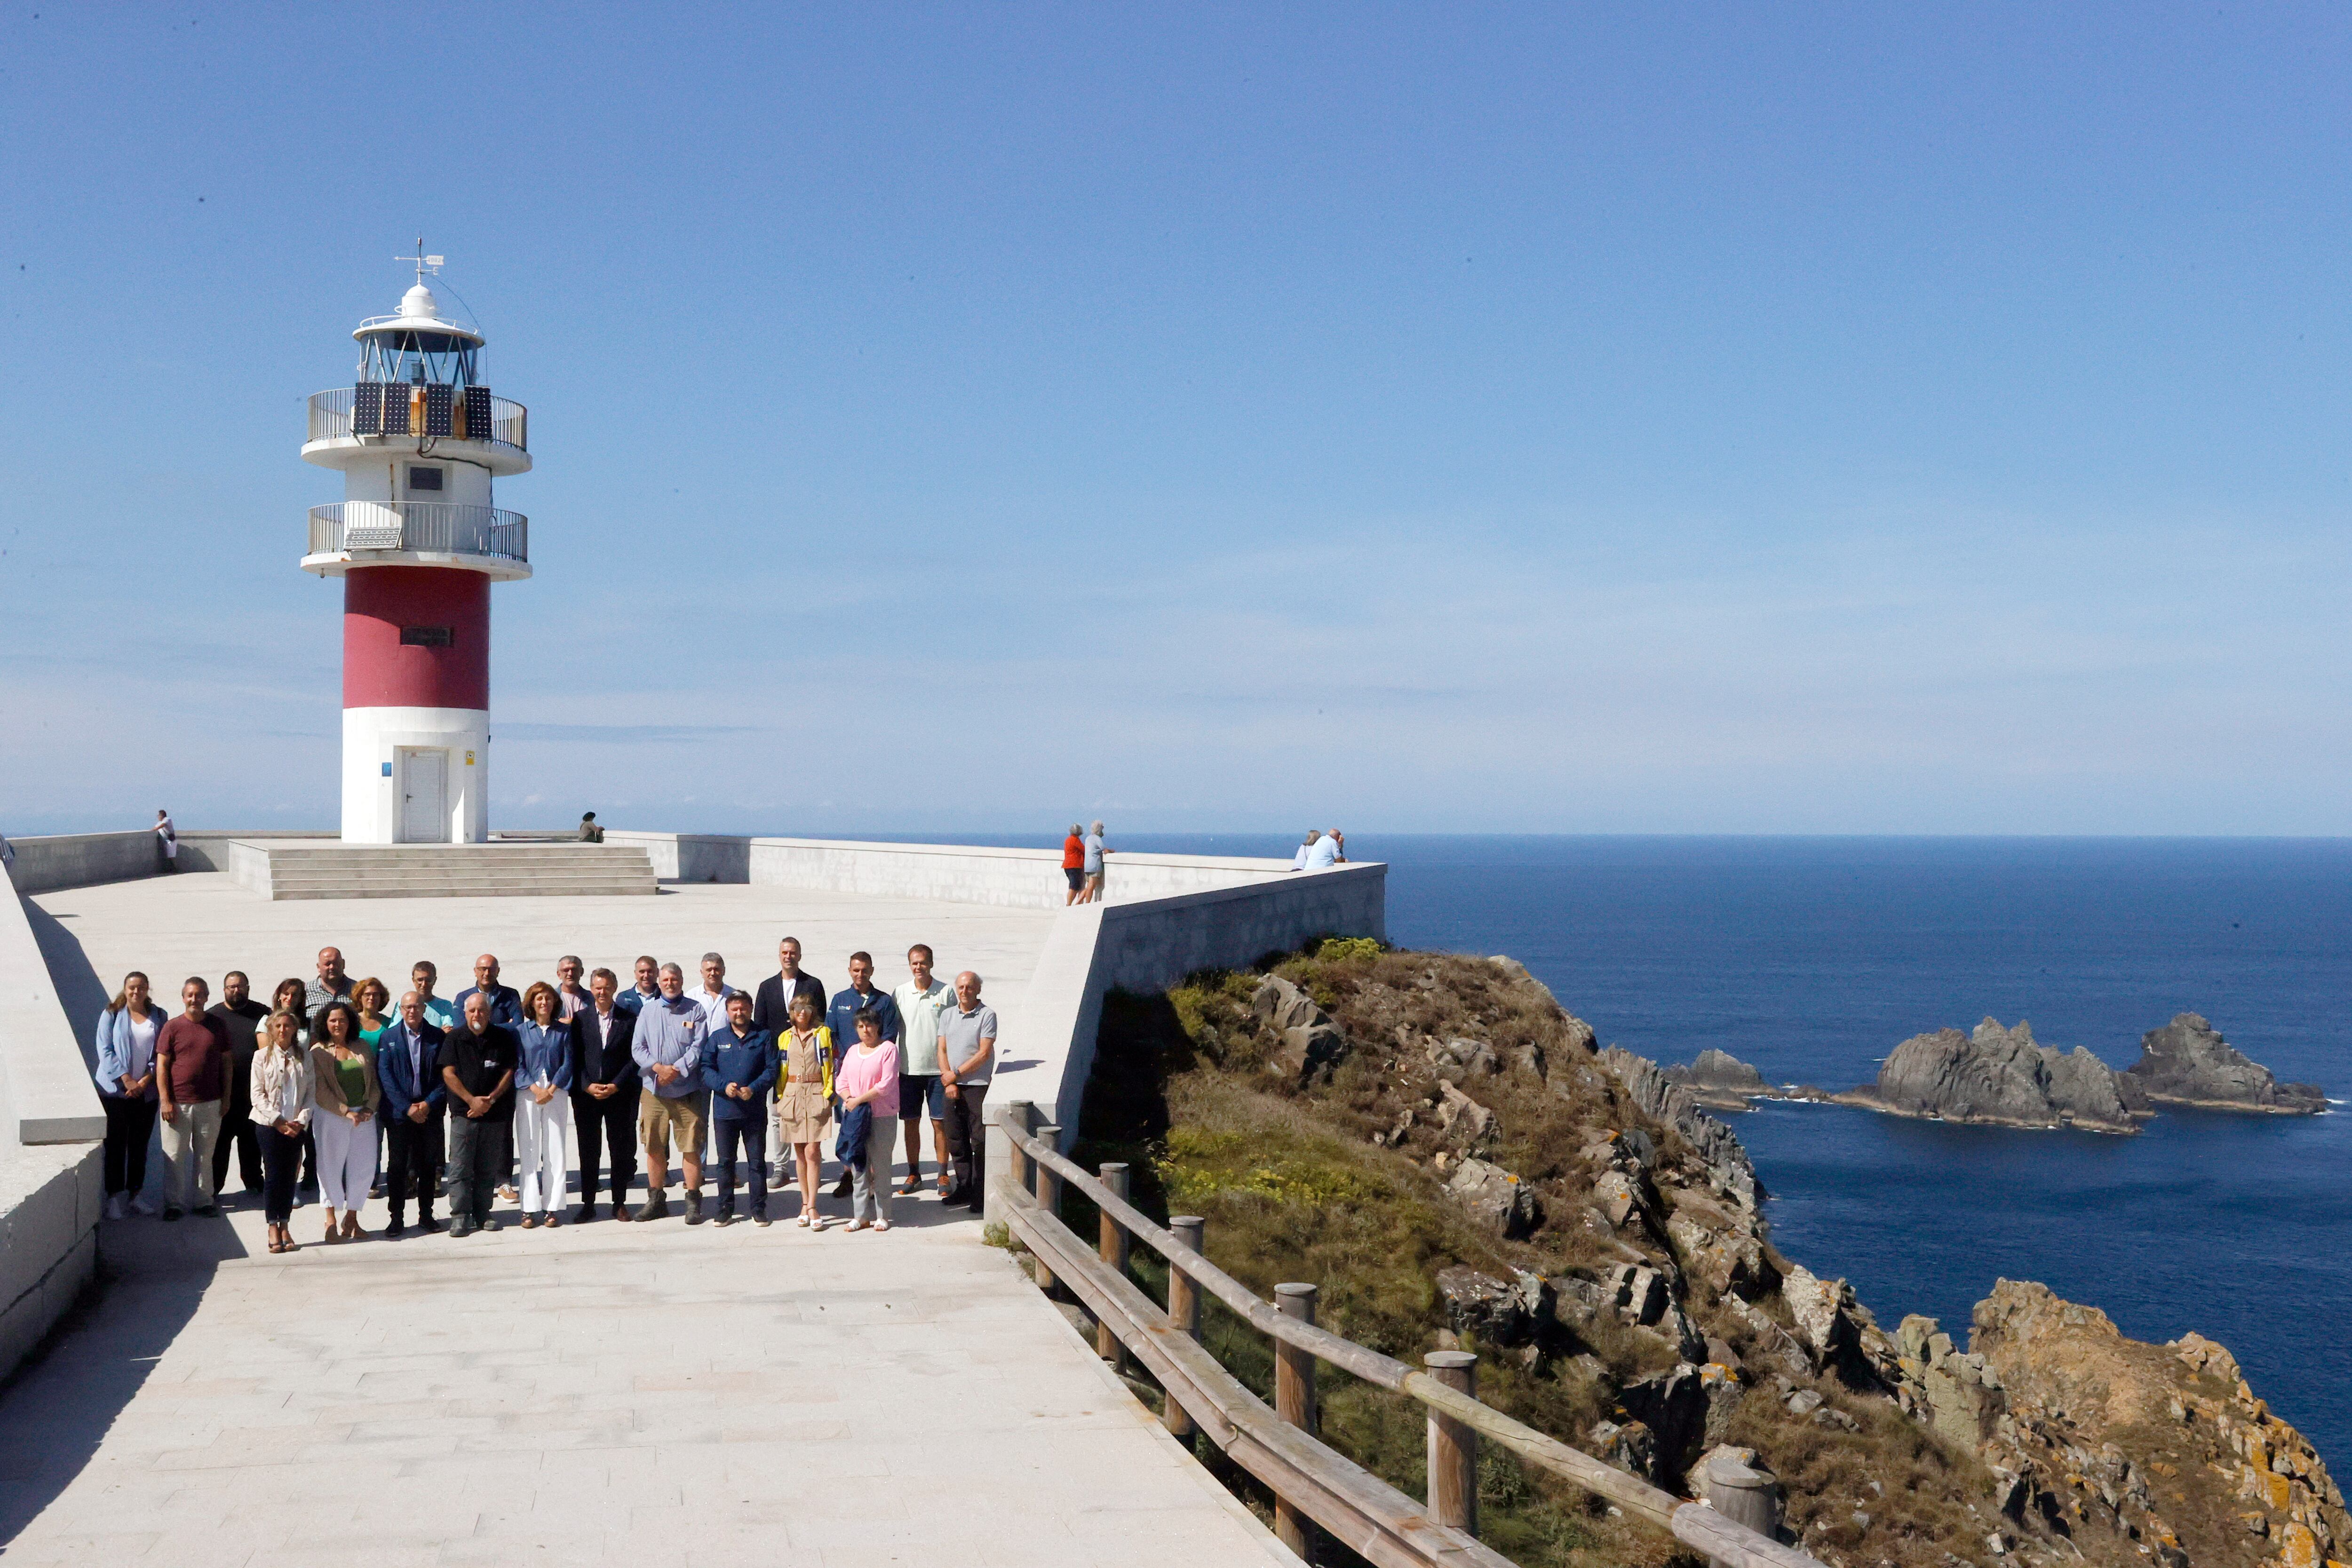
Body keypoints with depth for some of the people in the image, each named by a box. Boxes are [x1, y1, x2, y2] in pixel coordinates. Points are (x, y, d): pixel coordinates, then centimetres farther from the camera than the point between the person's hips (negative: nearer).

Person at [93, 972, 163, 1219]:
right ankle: (115, 1197, 5)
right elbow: (106, 1051, -6)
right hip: (115, 1091, -2)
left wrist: (146, 1080, -9)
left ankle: (136, 1193, 17)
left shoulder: (158, 1016, 7)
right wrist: (127, 1080, -14)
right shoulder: (112, 1015, 0)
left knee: (140, 1144, 8)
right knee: (116, 1145, 0)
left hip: (147, 1092, 2)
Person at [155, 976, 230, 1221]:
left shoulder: (217, 1027, 5)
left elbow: (226, 1062, 11)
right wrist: (165, 1100, -9)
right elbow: (162, 1065, -3)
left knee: (205, 1155, 10)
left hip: (210, 1103, 2)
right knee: (175, 1156, 2)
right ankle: (174, 1203, 11)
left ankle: (203, 1199, 20)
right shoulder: (172, 1028, -2)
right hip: (178, 1104, -2)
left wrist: (226, 1097, 6)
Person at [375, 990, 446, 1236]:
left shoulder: (438, 1037, 3)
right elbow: (385, 1076, -4)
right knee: (397, 1166, 1)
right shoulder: (388, 1037, 1)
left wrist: (429, 1103, -10)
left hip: (429, 1111, 1)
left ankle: (426, 1216, 17)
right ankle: (397, 1218, 8)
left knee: (428, 1165, 7)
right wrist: (407, 1108, -12)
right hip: (398, 1112, -1)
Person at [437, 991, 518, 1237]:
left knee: (488, 1168, 6)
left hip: (495, 1114, 1)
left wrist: (490, 1100, -8)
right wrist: (472, 1100, -13)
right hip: (464, 1113, -1)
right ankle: (460, 1216, -2)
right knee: (460, 1167, -5)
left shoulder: (504, 1038, 5)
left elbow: (509, 1072, 4)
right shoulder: (454, 1039, 2)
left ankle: (482, 1214, 14)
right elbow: (448, 1074, -3)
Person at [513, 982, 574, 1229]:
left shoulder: (564, 1031, 9)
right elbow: (517, 1066, 1)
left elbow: (567, 1063, 3)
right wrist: (536, 1089, -12)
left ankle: (553, 1207, 1)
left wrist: (550, 1090, -9)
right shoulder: (521, 1032, 8)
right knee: (529, 1151, -3)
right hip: (528, 1094, 0)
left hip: (556, 1094, 0)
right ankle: (530, 1209, -1)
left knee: (555, 1150, -2)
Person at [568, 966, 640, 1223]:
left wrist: (616, 1085, -9)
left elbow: (635, 1057, 0)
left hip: (619, 1093, -1)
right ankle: (588, 1204, 11)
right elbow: (574, 1057, 3)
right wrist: (587, 1086, -9)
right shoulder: (579, 1019, 5)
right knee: (588, 1151, 4)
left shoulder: (629, 1019, 2)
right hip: (586, 1093, 1)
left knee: (621, 1149, 3)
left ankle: (620, 1203, 11)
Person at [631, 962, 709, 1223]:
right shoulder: (648, 1010, 10)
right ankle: (656, 1200, 17)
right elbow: (638, 1048, 4)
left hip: (687, 1091, -2)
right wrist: (658, 1068, -13)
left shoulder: (695, 1011, 4)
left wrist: (677, 1070, -16)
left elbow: (698, 1047, -4)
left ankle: (693, 1203, 2)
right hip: (653, 1091, 2)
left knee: (691, 1147, -4)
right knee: (654, 1147, 7)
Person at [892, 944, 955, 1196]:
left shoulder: (946, 992, -3)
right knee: (911, 1123, 7)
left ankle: (943, 1176, 8)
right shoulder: (900, 992, 3)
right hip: (909, 1068, 2)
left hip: (938, 1069, -2)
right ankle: (914, 1175, 17)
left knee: (940, 1123, 0)